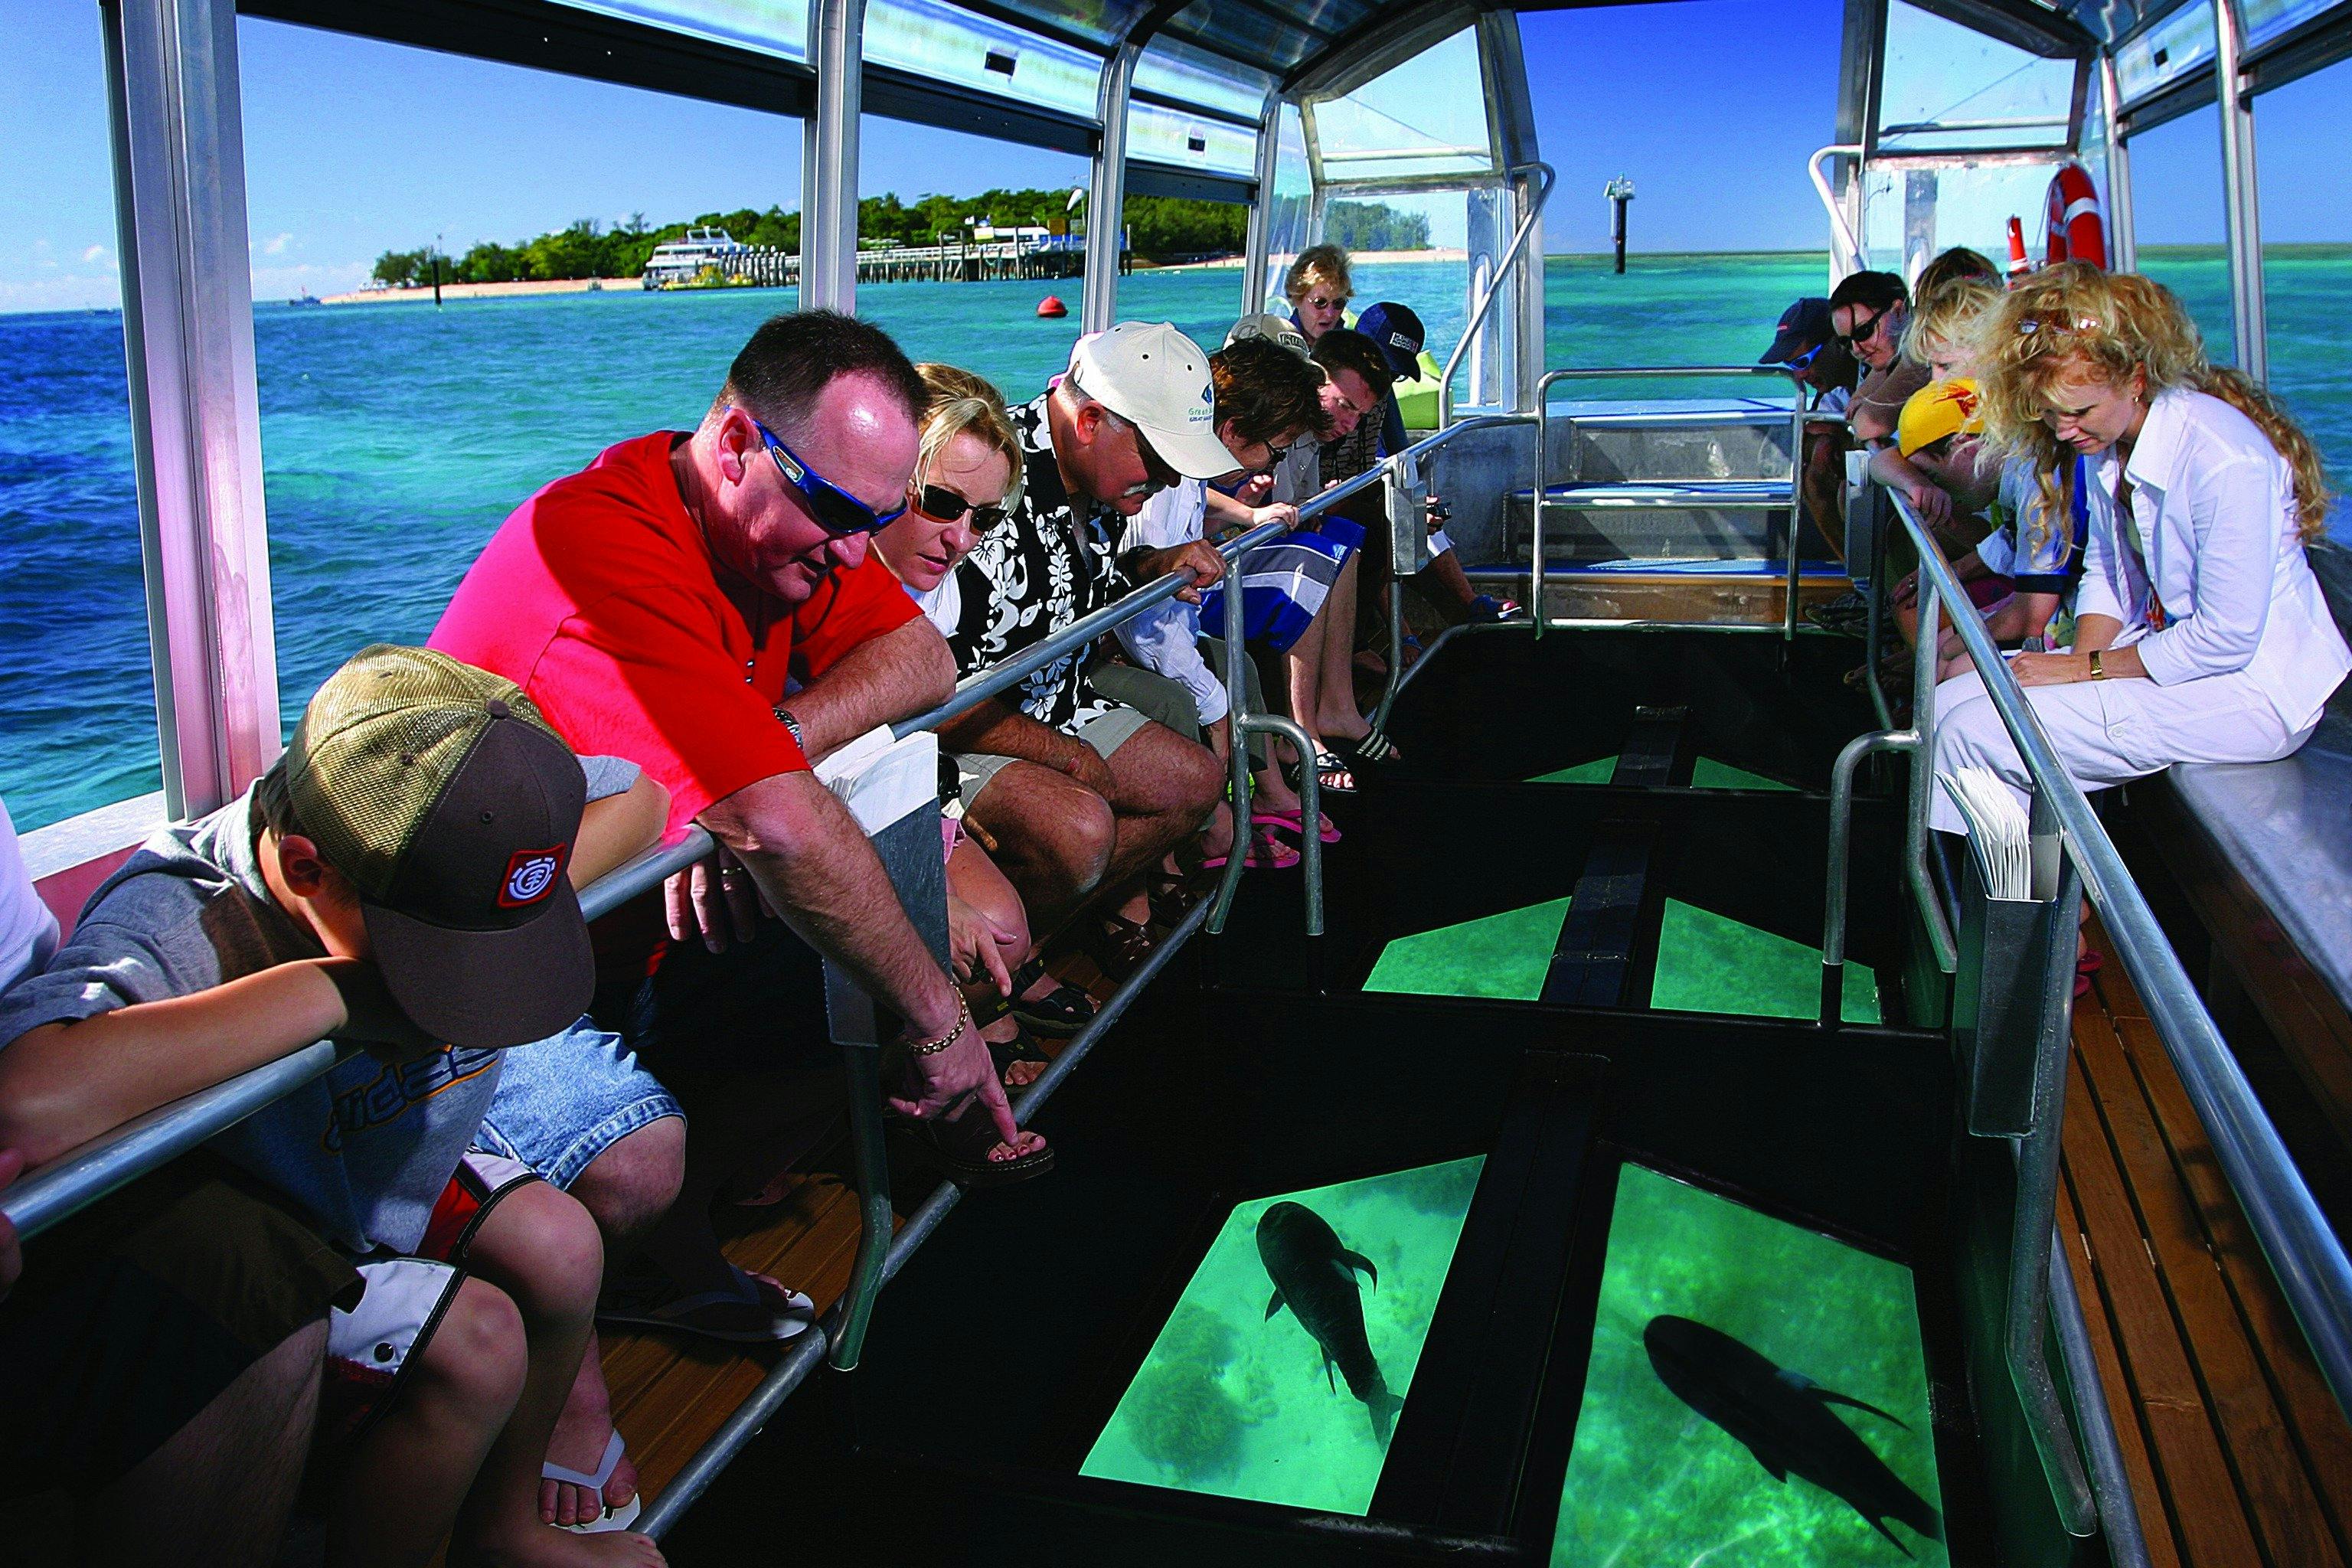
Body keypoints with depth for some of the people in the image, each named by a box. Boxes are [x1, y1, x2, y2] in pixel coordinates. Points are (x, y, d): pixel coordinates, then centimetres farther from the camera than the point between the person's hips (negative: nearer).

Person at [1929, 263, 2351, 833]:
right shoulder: (2106, 439, 0)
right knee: (1948, 705, -5)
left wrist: (2087, 668, -15)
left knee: (1973, 734, -22)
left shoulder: (2226, 461, -26)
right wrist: (2082, 656, -7)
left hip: (2250, 686, -9)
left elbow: (2225, 640, -22)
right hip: (2153, 646, 9)